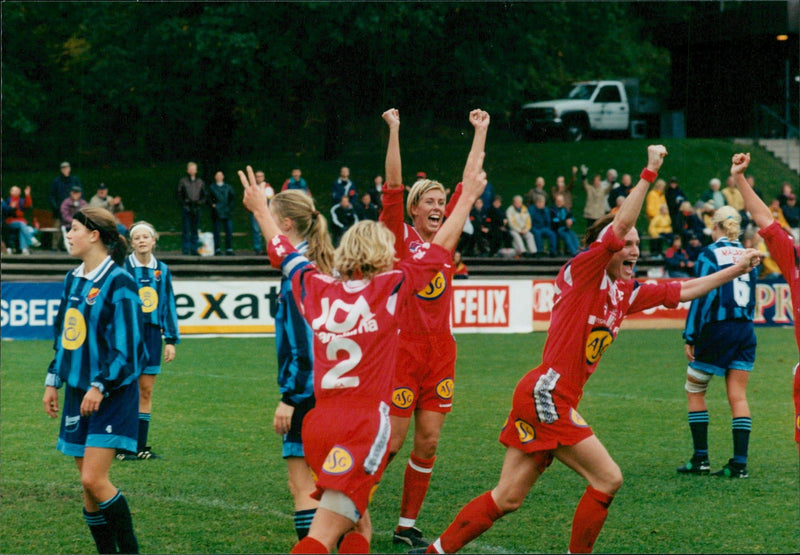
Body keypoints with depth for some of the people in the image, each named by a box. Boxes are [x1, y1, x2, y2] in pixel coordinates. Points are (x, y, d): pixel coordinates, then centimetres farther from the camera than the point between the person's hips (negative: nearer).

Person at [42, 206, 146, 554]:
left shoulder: (118, 283, -13)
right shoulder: (73, 280, 12)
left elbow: (126, 346, -16)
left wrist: (100, 387, -20)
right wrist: (53, 381, 18)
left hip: (111, 395, -8)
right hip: (78, 393, 8)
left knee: (94, 479, -15)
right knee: (88, 485, 7)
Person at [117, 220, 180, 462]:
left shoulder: (161, 270, 8)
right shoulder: (122, 268, -4)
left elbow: (169, 305, 13)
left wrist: (171, 340, 9)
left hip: (152, 334, 4)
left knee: (146, 391, 6)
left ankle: (140, 446, 12)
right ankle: (122, 447, 1)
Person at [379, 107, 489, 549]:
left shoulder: (445, 238, 10)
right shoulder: (400, 238, -3)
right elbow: (392, 188, -12)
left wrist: (480, 133, 14)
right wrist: (394, 131, -17)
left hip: (440, 350, 5)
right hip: (404, 348, -5)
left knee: (428, 443, 4)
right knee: (391, 441, -5)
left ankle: (407, 525, 13)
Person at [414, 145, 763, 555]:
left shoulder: (625, 292, 16)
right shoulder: (582, 271, -5)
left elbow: (683, 291, 24)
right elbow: (621, 224, -16)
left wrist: (737, 269, 25)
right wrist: (650, 172, -13)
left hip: (549, 400, 8)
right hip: (546, 394, -8)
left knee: (508, 498, 7)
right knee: (607, 479, -7)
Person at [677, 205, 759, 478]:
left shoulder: (710, 254, -7)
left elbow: (703, 296, -11)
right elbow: (751, 297, 14)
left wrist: (690, 338, -8)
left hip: (718, 330, -5)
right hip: (746, 332, 5)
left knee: (694, 390, 9)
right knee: (738, 396, 4)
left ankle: (700, 458, 6)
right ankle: (740, 463, -2)